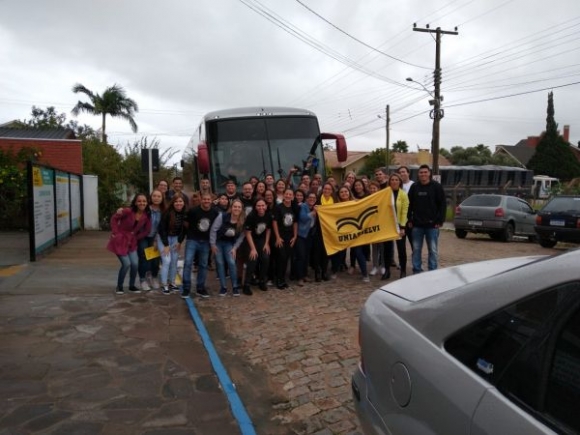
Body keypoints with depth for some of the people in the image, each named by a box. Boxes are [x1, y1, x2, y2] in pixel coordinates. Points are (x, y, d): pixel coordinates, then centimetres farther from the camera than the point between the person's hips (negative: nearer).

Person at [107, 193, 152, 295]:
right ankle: (119, 287, 11)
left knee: (135, 264, -3)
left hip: (132, 242, 5)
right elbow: (114, 218, -11)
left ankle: (132, 286, 20)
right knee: (126, 263, -11)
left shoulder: (146, 216, -6)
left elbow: (146, 230, 5)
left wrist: (136, 238, -2)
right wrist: (115, 232, -12)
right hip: (120, 240, -5)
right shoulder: (128, 211, -21)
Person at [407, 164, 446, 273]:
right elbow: (409, 204, 10)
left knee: (432, 250, 3)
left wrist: (440, 221, -8)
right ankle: (417, 270, 16)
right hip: (417, 224, 3)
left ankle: (432, 271, 12)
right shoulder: (414, 187, 6)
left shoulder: (437, 186, -1)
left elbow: (443, 204, -2)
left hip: (432, 224, -3)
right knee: (416, 249, 7)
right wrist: (409, 220, 4)